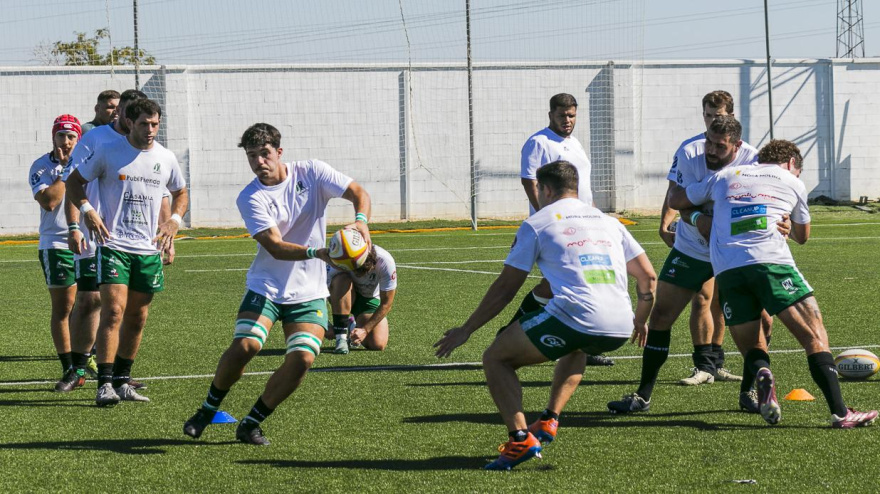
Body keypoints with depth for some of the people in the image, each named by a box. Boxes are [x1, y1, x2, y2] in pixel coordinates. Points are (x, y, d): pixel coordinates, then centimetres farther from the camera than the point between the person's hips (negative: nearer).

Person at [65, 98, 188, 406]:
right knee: (113, 311, -16)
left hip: (149, 250, 4)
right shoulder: (108, 153, -3)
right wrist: (87, 210, -10)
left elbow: (180, 193, 24)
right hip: (113, 245, -4)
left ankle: (122, 381, 21)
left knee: (137, 318, 8)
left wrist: (174, 220, 5)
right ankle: (105, 384, -17)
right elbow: (74, 181, 7)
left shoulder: (166, 159, 8)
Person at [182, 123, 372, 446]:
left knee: (302, 358, -17)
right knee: (245, 345, -22)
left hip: (309, 294, 1)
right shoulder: (250, 199, -9)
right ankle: (207, 411, 4)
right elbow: (275, 247, -21)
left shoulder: (311, 173, -4)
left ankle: (251, 424, 1)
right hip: (265, 287, -1)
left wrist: (360, 221, -31)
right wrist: (316, 253, -38)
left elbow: (359, 194, -8)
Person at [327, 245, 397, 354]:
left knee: (378, 345, -19)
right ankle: (341, 338, -27)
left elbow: (386, 304, -22)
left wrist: (365, 330, -28)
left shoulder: (386, 262, -31)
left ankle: (352, 326, 17)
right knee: (343, 281, -37)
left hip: (370, 298, 1)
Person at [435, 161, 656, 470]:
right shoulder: (608, 222, 25)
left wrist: (466, 330, 20)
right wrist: (640, 321, 41)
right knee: (576, 350, 41)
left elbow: (505, 289, 11)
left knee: (495, 359, 11)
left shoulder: (537, 224, 11)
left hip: (574, 317, -6)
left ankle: (520, 439, -7)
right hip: (620, 330, 6)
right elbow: (648, 276, 23)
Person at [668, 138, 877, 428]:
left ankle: (761, 373, -20)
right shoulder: (791, 182, 23)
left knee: (751, 346, 16)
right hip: (771, 261, -2)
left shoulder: (725, 177, 27)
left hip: (726, 270, 3)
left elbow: (675, 201, 37)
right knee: (815, 336, -1)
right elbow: (803, 236, 38)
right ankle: (839, 412, -18)